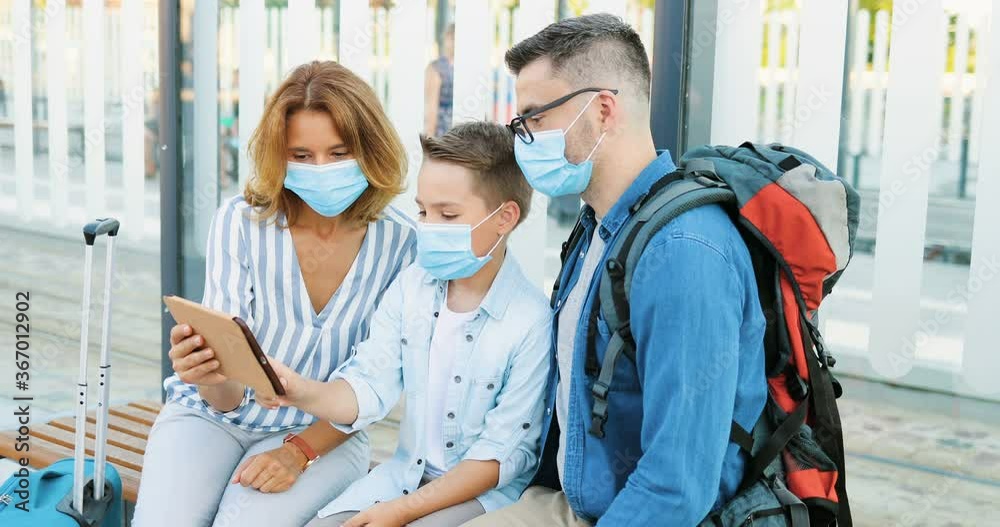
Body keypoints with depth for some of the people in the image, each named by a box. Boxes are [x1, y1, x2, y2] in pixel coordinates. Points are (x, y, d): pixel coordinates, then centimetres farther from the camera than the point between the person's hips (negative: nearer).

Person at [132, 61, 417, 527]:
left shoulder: (399, 243, -11)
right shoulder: (241, 220, -11)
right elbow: (229, 397, -13)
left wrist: (299, 451, -16)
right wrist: (212, 378, -36)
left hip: (324, 434, 0)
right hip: (211, 415, 1)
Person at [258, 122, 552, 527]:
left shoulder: (532, 322, -19)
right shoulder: (409, 287, 1)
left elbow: (503, 453, -15)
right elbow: (367, 389, -3)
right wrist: (301, 392, -24)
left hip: (485, 491, -5)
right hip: (404, 472, 6)